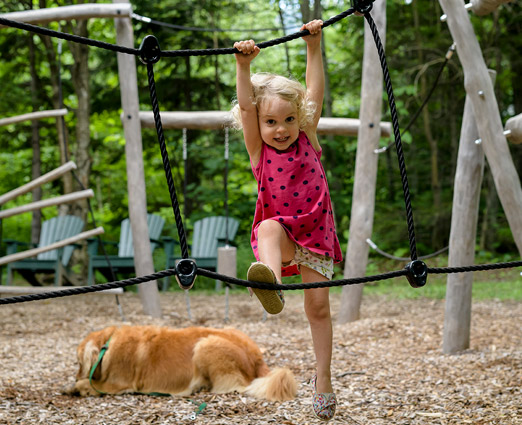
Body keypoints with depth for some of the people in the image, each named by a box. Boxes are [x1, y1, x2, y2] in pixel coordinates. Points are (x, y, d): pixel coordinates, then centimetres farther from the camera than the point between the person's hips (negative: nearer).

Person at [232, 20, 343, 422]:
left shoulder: (307, 139, 0)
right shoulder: (259, 149, -3)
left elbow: (315, 90, -4)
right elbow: (246, 104, -15)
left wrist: (314, 46, -8)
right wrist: (244, 65, -25)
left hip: (315, 232, 2)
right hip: (280, 231, -2)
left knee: (319, 304, 1)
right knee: (269, 228, -37)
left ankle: (323, 379, 13)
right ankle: (272, 287, -65)